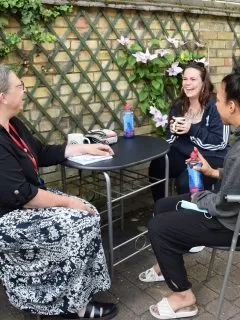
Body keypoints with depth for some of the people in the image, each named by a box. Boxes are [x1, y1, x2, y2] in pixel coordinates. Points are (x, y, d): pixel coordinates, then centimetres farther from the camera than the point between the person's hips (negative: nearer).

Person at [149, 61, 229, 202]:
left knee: (186, 182, -31)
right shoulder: (179, 105, 7)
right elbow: (170, 138, 15)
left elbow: (221, 143, -17)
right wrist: (173, 130, -10)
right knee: (156, 168, -19)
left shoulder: (215, 105, -13)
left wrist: (192, 129, -24)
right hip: (183, 153, 6)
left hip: (211, 157, -5)